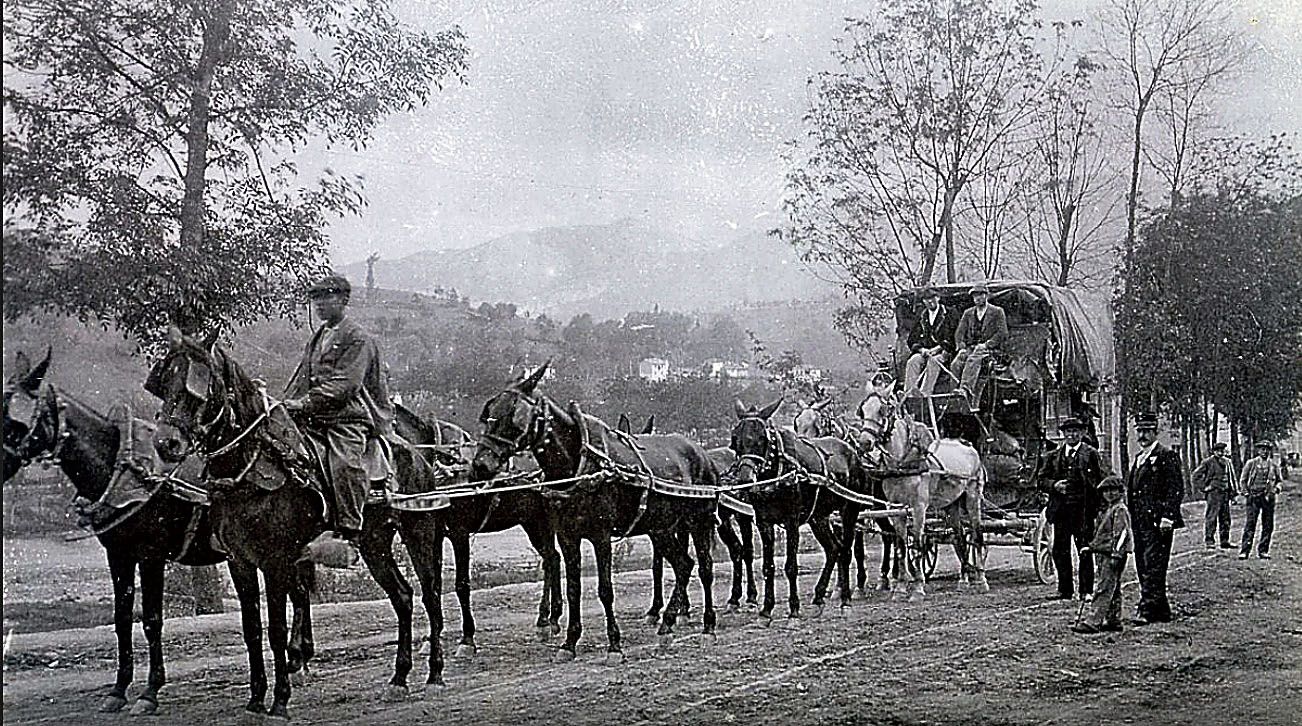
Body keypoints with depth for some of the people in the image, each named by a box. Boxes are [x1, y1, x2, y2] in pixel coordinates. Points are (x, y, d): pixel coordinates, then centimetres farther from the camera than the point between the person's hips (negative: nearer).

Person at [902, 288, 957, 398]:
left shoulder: (947, 316, 7)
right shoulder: (922, 317, 19)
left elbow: (950, 340, -2)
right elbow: (912, 340, 14)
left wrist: (935, 350, -15)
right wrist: (922, 349, -6)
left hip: (941, 352, -4)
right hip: (923, 351, 4)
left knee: (933, 362, -36)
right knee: (912, 362, -28)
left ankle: (925, 393, -51)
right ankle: (909, 392, -44)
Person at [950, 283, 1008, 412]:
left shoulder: (997, 311, 9)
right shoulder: (968, 313, 22)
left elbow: (1003, 334, -2)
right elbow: (959, 333, 14)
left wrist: (987, 344, -15)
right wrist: (961, 347, -6)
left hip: (989, 349, -4)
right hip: (969, 347, 4)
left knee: (973, 359, -39)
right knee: (957, 363, -29)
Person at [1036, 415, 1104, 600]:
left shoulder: (1091, 454, 5)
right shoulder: (1053, 456, 14)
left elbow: (1100, 481, 1)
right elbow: (1041, 480, 12)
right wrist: (1054, 485, -9)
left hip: (1084, 510, -3)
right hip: (1060, 510, 3)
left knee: (1085, 551, -2)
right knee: (1060, 551, 4)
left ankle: (1086, 591, 4)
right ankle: (1064, 590, 13)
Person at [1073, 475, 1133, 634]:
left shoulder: (1120, 510, -10)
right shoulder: (1106, 509, 19)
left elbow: (1120, 533, -17)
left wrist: (1115, 555, -22)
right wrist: (1092, 548, 24)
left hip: (1113, 555, -10)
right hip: (1103, 554, 10)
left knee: (1104, 588, -12)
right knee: (1113, 589, 13)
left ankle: (1093, 622, -18)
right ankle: (1113, 620, 18)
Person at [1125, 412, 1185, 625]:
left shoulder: (1166, 456, -6)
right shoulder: (1138, 458, 20)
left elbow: (1176, 489, -13)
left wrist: (1167, 517, -19)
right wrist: (1131, 517, 19)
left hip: (1157, 522, -9)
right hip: (1140, 523, 9)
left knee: (1153, 565, -11)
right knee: (1143, 566, 9)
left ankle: (1147, 610, -14)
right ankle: (1162, 611, 16)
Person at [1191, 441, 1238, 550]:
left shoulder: (1227, 462, 13)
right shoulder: (1208, 462, -5)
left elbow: (1232, 478, 21)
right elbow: (1195, 475, -4)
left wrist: (1234, 492, 14)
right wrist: (1203, 487, -7)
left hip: (1225, 493, 6)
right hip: (1213, 493, -6)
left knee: (1225, 518, 9)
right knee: (1211, 518, -5)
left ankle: (1225, 541, 16)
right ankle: (1209, 542, -1)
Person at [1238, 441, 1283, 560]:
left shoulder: (1273, 466, 9)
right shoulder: (1251, 463, 2)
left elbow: (1280, 481, 19)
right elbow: (1242, 480, 6)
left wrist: (1276, 489, -1)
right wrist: (1246, 493, -4)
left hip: (1268, 498, 3)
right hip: (1254, 498, -3)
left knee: (1268, 527, 5)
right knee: (1249, 525, -8)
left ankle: (1263, 551, 14)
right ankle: (1244, 551, -8)